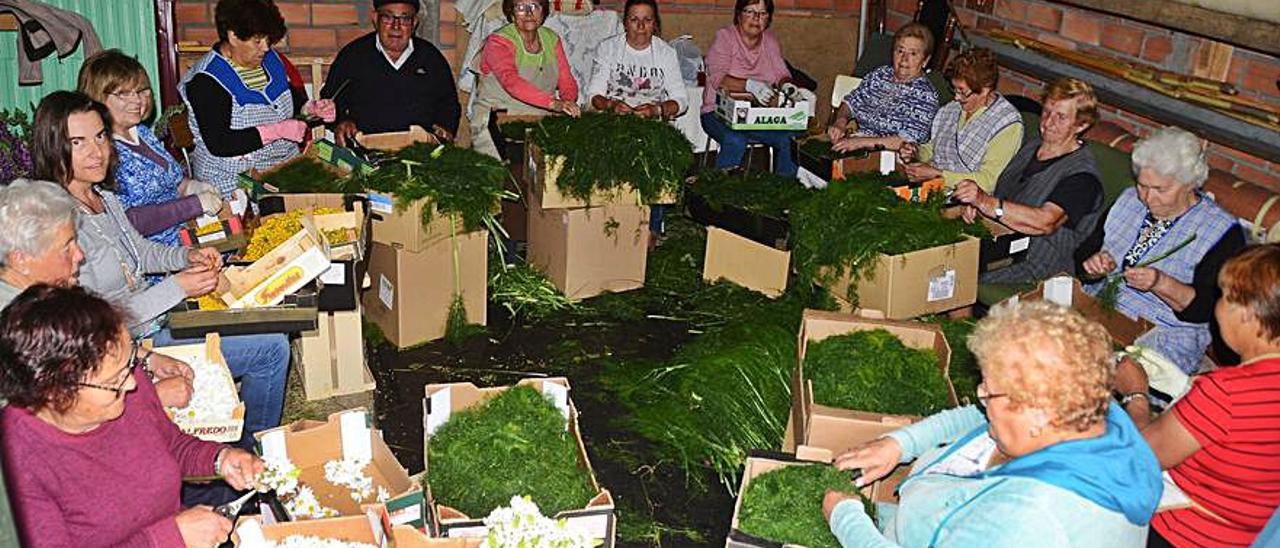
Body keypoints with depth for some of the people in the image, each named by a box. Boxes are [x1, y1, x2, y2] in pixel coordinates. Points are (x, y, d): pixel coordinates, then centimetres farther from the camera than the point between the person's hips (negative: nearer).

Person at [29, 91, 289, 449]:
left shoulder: (104, 196, 2)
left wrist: (188, 256, 1)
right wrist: (175, 289, -23)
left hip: (155, 322, 9)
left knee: (275, 346, 11)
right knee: (271, 349, -10)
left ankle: (256, 447, 27)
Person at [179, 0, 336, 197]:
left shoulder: (269, 59, 9)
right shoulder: (206, 81, -12)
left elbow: (291, 96, 27)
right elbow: (218, 144, -21)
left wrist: (311, 108, 5)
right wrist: (277, 131, -23)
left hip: (288, 166, 7)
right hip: (234, 181, -7)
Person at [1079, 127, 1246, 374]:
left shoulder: (1223, 231, -5)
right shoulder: (1129, 200, 11)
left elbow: (1204, 309, -9)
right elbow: (1084, 254, 13)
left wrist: (1160, 283, -24)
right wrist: (1096, 266, -10)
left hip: (1165, 334, -5)